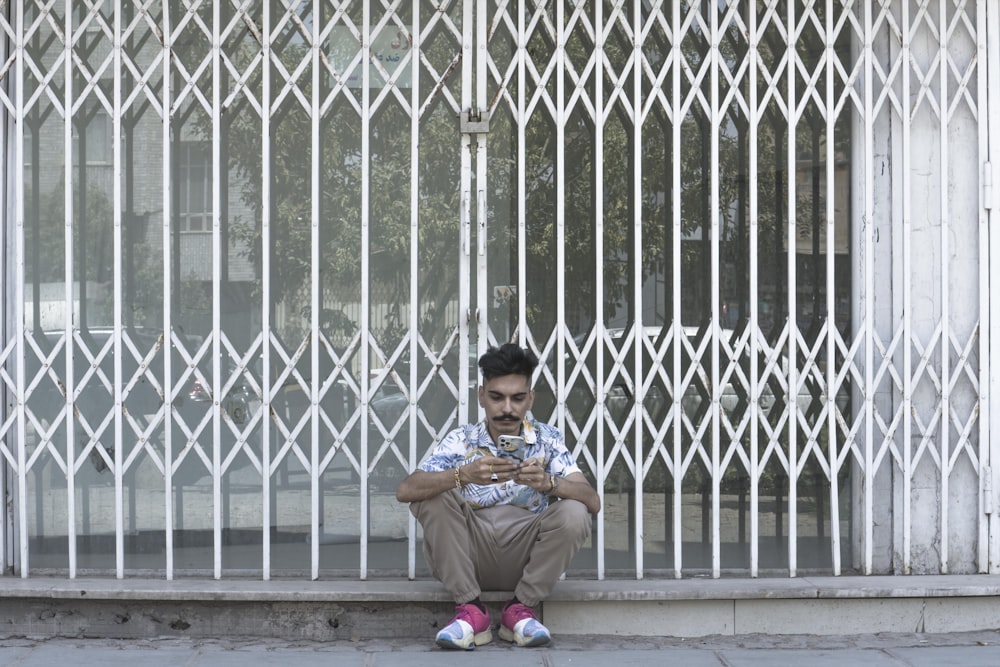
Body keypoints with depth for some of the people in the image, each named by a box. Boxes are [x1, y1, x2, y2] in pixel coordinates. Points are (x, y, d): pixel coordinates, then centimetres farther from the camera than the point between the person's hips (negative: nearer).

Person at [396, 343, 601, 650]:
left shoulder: (547, 440, 0)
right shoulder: (461, 441, -2)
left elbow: (593, 502, -13)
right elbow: (405, 491, -17)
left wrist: (548, 483, -34)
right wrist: (463, 475, -34)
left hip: (525, 562, 0)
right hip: (471, 559, 0)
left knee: (573, 513, -25)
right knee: (433, 496, -22)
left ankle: (520, 609, -8)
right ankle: (470, 610, -15)